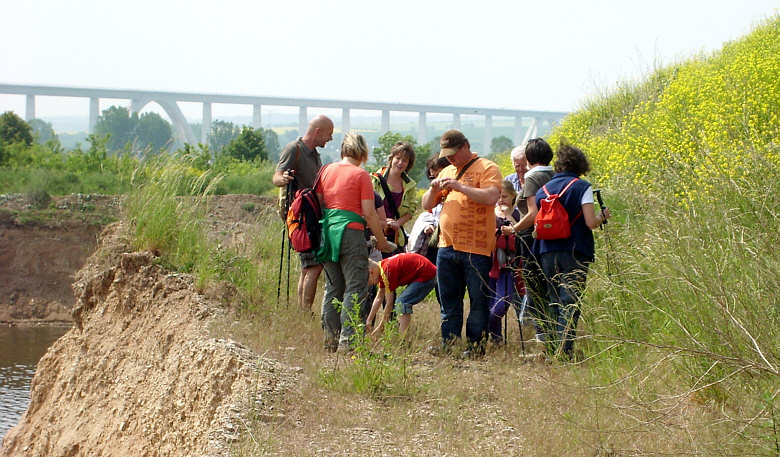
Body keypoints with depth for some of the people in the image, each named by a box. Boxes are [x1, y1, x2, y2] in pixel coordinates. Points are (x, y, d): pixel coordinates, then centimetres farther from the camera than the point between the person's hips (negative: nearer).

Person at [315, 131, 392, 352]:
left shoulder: (327, 170, 8)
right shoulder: (361, 175, -6)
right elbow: (369, 213, -8)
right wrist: (381, 240, 1)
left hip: (327, 232, 6)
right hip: (351, 232, -6)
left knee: (332, 288, 13)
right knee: (355, 288, -1)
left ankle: (330, 339, 13)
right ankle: (347, 340, -7)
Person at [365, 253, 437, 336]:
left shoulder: (387, 270, -21)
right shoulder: (381, 268, 8)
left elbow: (389, 303, -16)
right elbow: (379, 298, 17)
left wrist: (380, 327, -7)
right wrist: (369, 320, 17)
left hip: (427, 276, -11)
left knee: (401, 303, -17)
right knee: (402, 304, 14)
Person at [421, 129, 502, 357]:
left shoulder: (486, 168, -3)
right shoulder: (447, 172, 19)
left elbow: (491, 197, -20)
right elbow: (427, 204, 19)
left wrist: (460, 186, -21)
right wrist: (434, 189, -2)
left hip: (476, 248, -7)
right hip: (446, 246, 7)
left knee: (479, 300, -1)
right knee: (449, 300, 11)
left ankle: (476, 344, 4)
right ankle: (448, 342, 17)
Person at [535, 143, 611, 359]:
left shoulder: (543, 189, 10)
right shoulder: (581, 187, -5)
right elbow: (590, 222, -11)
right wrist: (603, 216, 8)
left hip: (548, 251, 5)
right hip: (574, 252, -5)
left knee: (554, 300, 13)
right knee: (570, 301, -7)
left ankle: (553, 349, 13)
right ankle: (564, 350, -15)